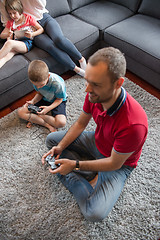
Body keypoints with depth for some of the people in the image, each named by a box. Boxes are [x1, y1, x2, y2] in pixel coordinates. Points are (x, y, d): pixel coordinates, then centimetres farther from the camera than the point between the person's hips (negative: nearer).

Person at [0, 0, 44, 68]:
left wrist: (32, 34, -12)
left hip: (27, 43, -3)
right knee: (6, 56, -31)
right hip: (15, 43, 4)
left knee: (9, 43, -35)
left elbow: (41, 29, 8)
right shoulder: (10, 23, 22)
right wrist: (7, 34, -3)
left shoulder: (28, 18, 11)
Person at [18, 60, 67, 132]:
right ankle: (47, 125, -18)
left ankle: (34, 119, -12)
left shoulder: (57, 83, -35)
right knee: (21, 112, -13)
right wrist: (33, 101, -21)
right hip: (44, 99, 4)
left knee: (61, 122, -33)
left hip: (57, 101, -4)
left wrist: (49, 108, -31)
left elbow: (59, 99, -18)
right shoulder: (36, 81, -20)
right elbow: (39, 93, -2)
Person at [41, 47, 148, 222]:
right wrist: (60, 147, -13)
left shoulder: (133, 124, -40)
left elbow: (114, 163, -25)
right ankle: (90, 174, -2)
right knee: (52, 139, 5)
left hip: (118, 163, -6)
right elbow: (80, 124, -2)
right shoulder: (94, 94, -21)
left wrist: (75, 164, -24)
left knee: (95, 213, -25)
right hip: (96, 142, 6)